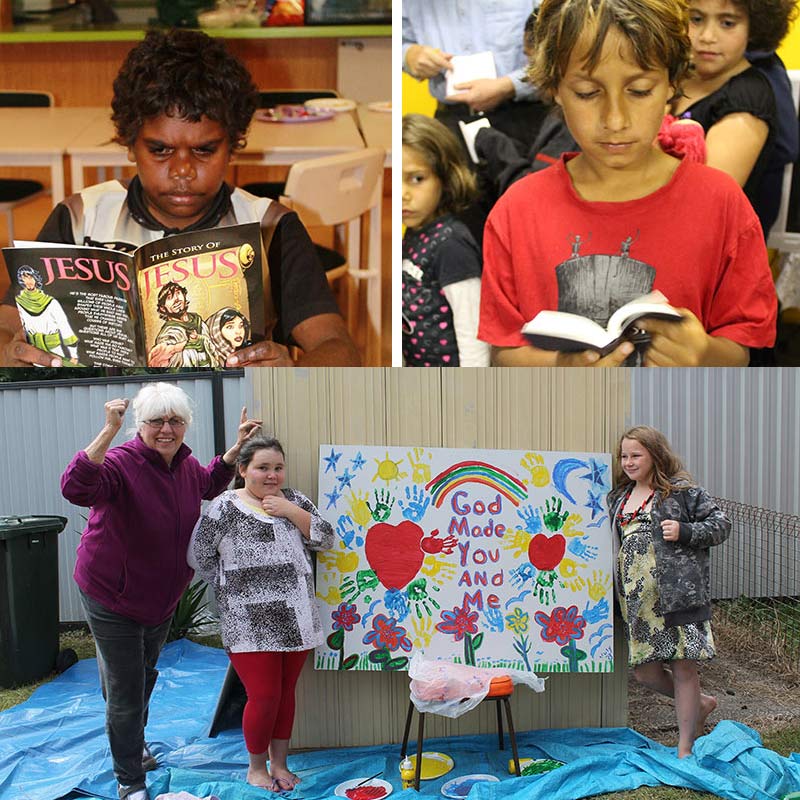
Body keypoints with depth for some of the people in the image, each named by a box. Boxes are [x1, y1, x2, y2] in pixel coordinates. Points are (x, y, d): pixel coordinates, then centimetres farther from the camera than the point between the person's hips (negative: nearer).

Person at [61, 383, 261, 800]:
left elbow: (208, 484, 20)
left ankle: (133, 743, 54)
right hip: (112, 597, -7)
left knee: (145, 676, 28)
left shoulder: (186, 464, -4)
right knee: (125, 691, 3)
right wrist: (109, 431, -53)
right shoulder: (121, 463, -28)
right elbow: (76, 488, -48)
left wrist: (238, 446, 10)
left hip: (161, 596, 7)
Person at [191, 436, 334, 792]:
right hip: (250, 625, -4)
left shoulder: (294, 500, 9)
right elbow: (199, 556, -1)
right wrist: (234, 585, 0)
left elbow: (325, 539, 2)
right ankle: (256, 767, 19)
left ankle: (279, 763, 27)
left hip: (296, 621, 4)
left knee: (286, 693, 12)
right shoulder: (224, 508, -6)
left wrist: (291, 512, -9)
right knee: (264, 696, -2)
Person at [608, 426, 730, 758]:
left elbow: (721, 525, -2)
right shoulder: (619, 497, 17)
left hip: (678, 592, -6)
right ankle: (701, 704, 32)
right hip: (638, 599, 6)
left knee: (683, 667, -1)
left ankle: (684, 750, 11)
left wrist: (684, 532, -14)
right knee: (644, 670, 5)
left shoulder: (683, 490, -2)